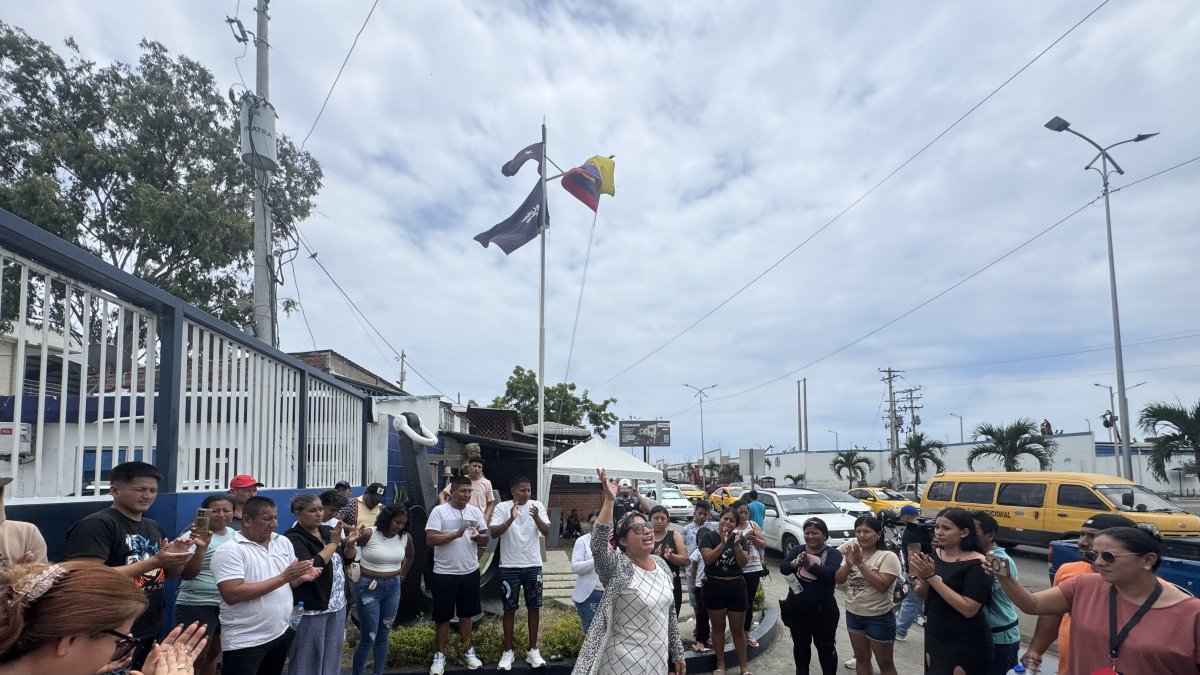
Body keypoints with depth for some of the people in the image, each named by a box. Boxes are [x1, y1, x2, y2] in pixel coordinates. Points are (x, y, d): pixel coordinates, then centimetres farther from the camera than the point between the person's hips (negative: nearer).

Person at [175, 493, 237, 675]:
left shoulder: (236, 535, 6)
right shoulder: (196, 536, -14)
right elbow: (186, 574, -23)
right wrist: (200, 548, -37)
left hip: (229, 606, 6)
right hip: (197, 606, -6)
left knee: (213, 653, 18)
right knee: (197, 658, 2)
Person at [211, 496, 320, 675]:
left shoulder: (283, 542, 6)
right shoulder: (229, 551, -14)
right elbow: (232, 595, -24)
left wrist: (302, 577, -11)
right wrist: (283, 577, -24)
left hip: (282, 633, 6)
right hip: (245, 642, -6)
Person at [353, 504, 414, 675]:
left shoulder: (405, 537, -2)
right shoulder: (369, 534, -17)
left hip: (393, 587, 5)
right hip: (369, 587, -4)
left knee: (383, 635, 13)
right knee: (369, 637, -2)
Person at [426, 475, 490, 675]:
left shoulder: (475, 511, 3)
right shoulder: (439, 511, -10)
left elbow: (486, 538, 6)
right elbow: (430, 540, -17)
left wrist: (477, 536, -17)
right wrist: (456, 534, -25)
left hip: (470, 571, 4)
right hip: (445, 573, -4)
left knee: (466, 613, 16)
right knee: (443, 615, 7)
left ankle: (467, 651, 30)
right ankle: (440, 655, 22)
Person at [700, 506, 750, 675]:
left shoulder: (739, 538, 2)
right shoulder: (708, 536, -6)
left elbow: (743, 563, -9)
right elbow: (707, 559, -18)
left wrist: (737, 546, -26)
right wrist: (722, 544, -29)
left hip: (736, 588, 2)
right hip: (714, 587, -1)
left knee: (738, 630, 10)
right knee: (718, 628, 12)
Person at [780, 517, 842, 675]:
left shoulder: (833, 553, -7)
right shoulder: (797, 550, 2)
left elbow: (831, 573, -25)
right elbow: (783, 568, -13)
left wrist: (810, 564, -40)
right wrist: (795, 563, -34)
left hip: (822, 610, -3)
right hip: (796, 608, 3)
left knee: (825, 646, 12)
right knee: (800, 645, 18)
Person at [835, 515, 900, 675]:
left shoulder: (888, 557, -16)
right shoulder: (852, 553, 2)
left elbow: (882, 586, -25)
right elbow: (838, 580, -1)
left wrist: (860, 563, -28)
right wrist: (848, 564, -20)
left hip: (879, 618, -5)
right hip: (853, 614, 5)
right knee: (861, 657, 19)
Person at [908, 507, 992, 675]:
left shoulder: (976, 563, -18)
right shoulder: (935, 554, 0)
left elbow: (969, 609, -25)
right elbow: (924, 597, 6)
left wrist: (932, 577, -26)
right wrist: (922, 578, -16)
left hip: (967, 646, -6)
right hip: (934, 638, 6)